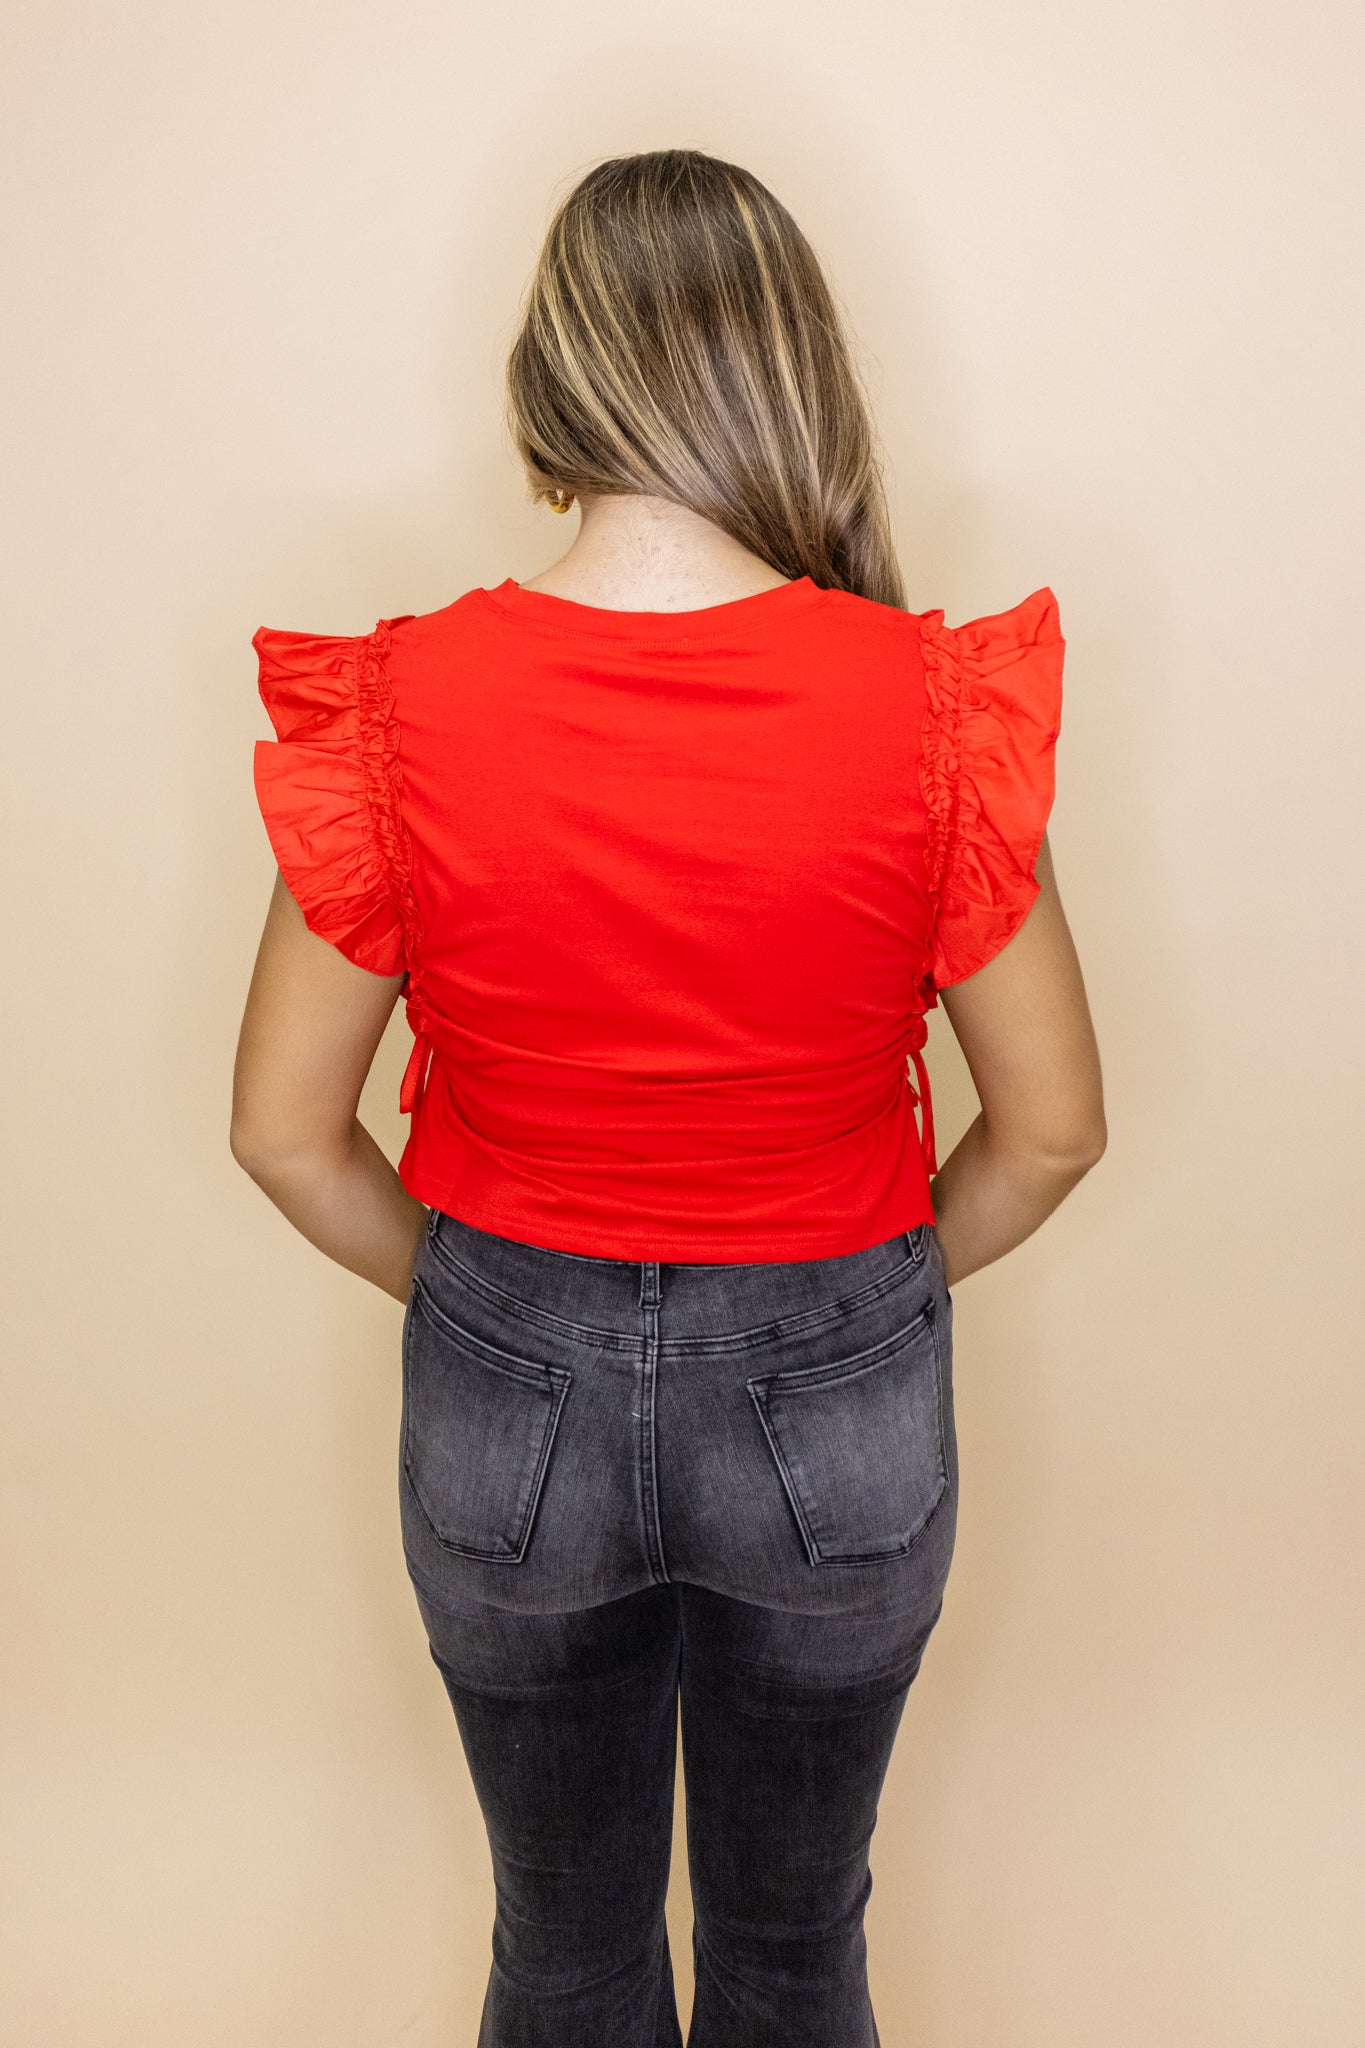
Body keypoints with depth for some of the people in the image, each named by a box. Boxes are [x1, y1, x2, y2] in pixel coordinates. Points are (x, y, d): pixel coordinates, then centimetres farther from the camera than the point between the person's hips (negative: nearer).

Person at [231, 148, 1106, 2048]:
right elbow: (1053, 1126, -9)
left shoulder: (397, 707, -17)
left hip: (506, 1394, 1)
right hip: (837, 1398, 0)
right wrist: (874, 1283, 8)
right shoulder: (930, 703, -18)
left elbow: (285, 1128, -9)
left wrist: (471, 1291, 8)